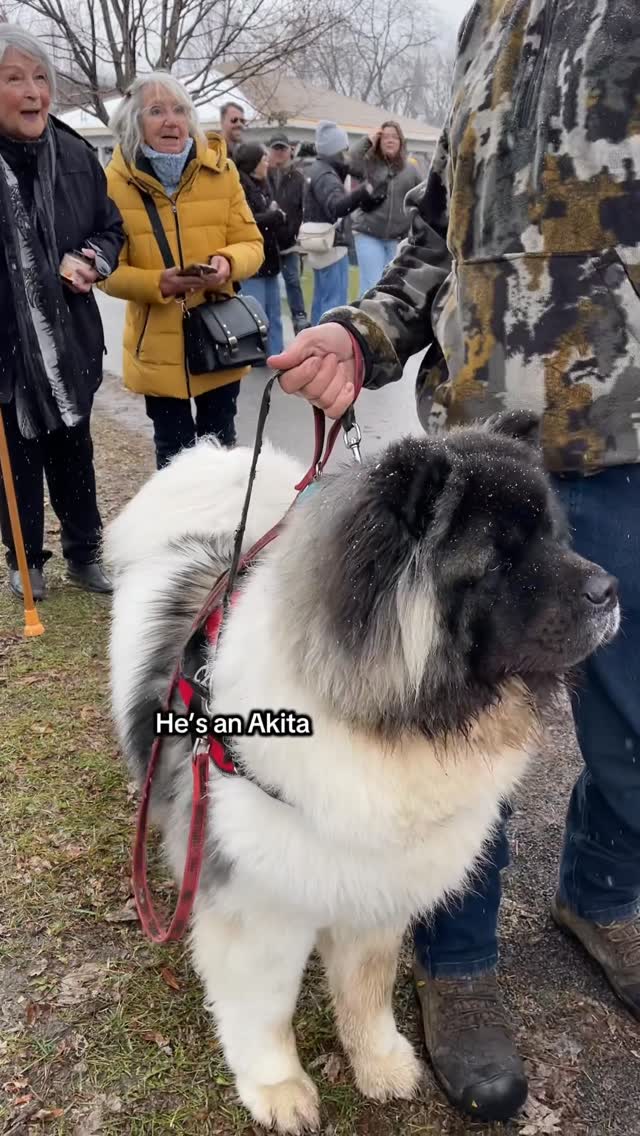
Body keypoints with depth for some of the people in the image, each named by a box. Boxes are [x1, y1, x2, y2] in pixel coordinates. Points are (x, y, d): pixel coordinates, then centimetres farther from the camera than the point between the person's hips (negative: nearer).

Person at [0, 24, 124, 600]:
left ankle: (84, 552, 31)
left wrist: (90, 261, -10)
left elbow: (110, 229, 11)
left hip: (67, 340, 3)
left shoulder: (75, 154, -1)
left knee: (74, 454, 15)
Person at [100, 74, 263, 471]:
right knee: (173, 451, 10)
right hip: (157, 345, -1)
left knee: (220, 443, 15)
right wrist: (157, 282, -24)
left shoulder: (220, 170, -1)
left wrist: (228, 262, -22)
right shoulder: (115, 181, -6)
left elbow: (251, 244, 2)